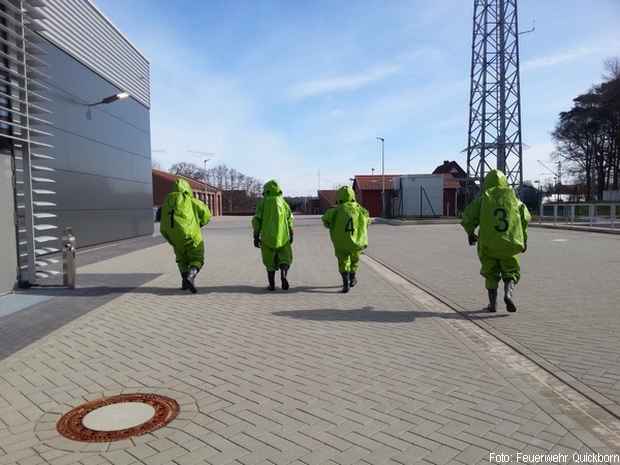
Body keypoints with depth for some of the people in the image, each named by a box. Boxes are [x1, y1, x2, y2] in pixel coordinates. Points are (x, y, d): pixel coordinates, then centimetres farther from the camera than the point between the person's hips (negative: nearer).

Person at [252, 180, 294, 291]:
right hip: (282, 236, 0)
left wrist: (256, 237, -1)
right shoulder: (283, 202, 4)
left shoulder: (262, 202, 0)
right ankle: (283, 275, -15)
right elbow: (289, 220, 3)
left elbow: (257, 220, -5)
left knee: (270, 261, 13)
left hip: (267, 236, 0)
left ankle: (272, 284, 11)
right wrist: (291, 235, 14)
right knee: (285, 259, 12)